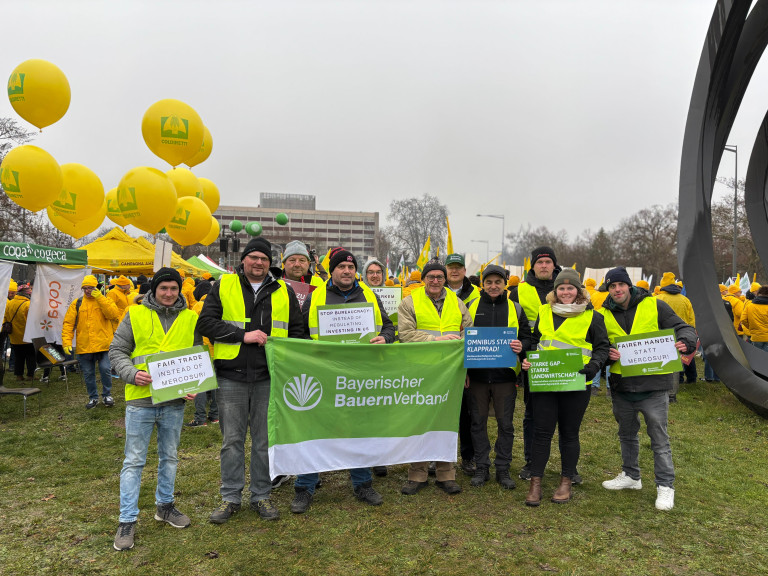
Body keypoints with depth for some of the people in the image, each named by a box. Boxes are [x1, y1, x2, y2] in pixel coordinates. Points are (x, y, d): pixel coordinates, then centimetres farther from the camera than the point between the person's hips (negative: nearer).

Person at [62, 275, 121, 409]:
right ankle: (93, 397, 27)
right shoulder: (77, 304, 8)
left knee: (105, 370, -6)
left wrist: (99, 298, -18)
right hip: (84, 347, 2)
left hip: (103, 345, -2)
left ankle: (107, 395, 16)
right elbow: (68, 324, 4)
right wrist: (66, 342, -7)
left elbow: (114, 315, -15)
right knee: (88, 373, 10)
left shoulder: (105, 300, 4)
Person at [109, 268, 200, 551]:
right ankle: (127, 521, 15)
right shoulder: (135, 315, -2)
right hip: (140, 399, -2)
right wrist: (132, 373, -16)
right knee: (134, 461, 5)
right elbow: (117, 351, 2)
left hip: (174, 401, 3)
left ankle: (165, 505, 34)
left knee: (169, 457, 17)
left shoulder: (190, 318, 5)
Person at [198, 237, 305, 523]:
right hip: (231, 376, -1)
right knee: (232, 439, 8)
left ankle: (262, 496, 25)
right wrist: (243, 335, -14)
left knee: (265, 440, 10)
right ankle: (231, 497, 23)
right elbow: (206, 322, -4)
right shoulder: (223, 286, 4)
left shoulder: (284, 292, 9)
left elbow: (298, 329, 14)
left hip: (269, 377, 2)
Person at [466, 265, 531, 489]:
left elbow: (527, 337, 7)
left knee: (505, 424, 6)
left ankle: (503, 469, 20)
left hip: (504, 375, 0)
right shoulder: (472, 307, 7)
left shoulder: (515, 309, 7)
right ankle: (481, 468, 21)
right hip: (477, 374, 1)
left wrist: (521, 346, -15)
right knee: (478, 422, 8)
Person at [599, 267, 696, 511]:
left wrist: (685, 342, -22)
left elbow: (683, 328, 0)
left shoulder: (654, 306, -5)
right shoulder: (604, 314, 2)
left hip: (653, 383, -3)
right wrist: (606, 354, -14)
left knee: (659, 437, 4)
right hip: (621, 384, 4)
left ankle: (665, 485, 20)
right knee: (627, 434, 19)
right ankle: (631, 476, 37)